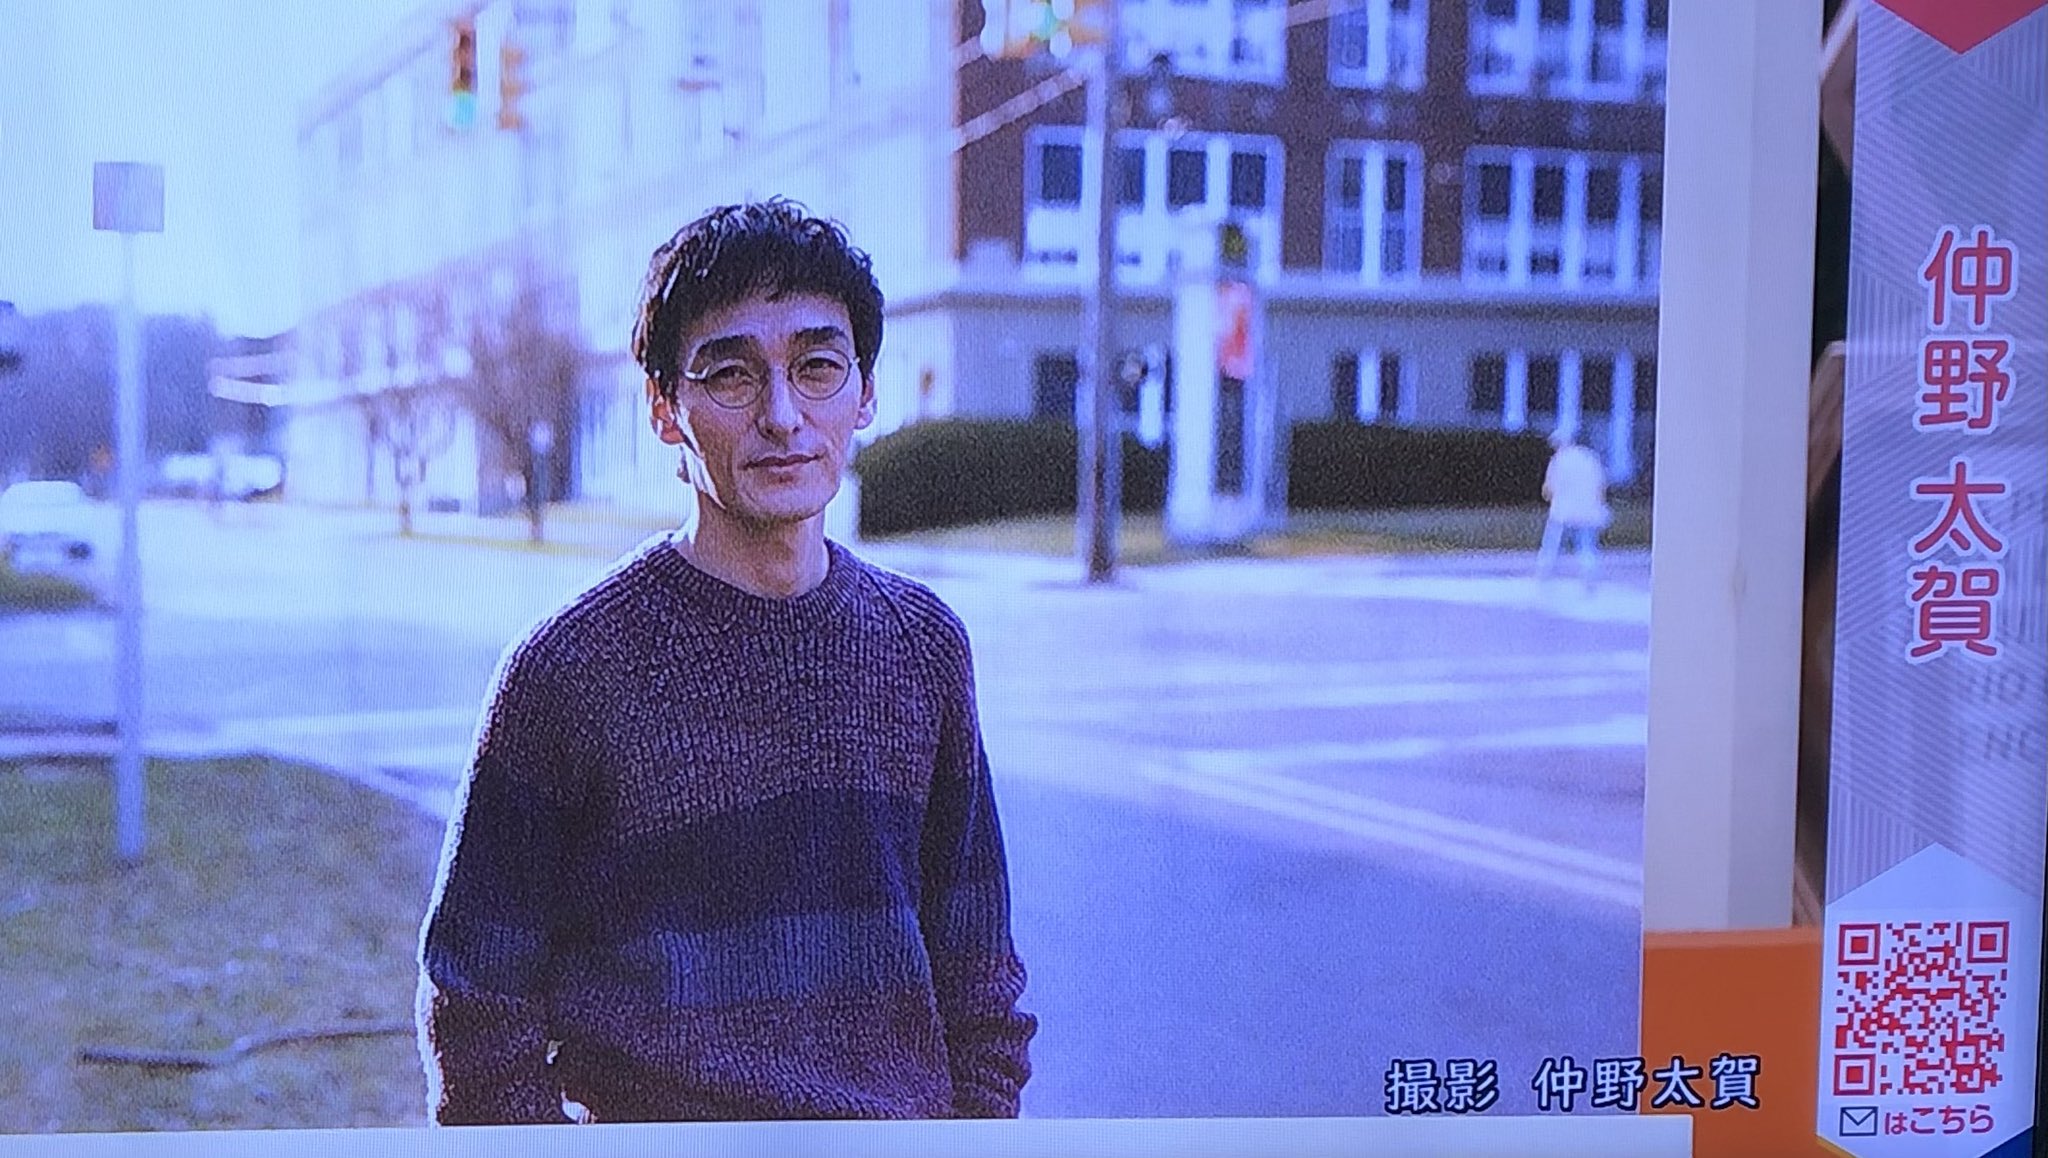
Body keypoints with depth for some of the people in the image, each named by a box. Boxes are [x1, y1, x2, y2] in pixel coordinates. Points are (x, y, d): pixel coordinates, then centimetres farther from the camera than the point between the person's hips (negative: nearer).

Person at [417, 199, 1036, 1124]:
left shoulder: (923, 644, 2)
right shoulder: (567, 667, -11)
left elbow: (974, 970, 9)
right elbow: (478, 1006, -6)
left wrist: (984, 1112, 5)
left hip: (900, 1116, 3)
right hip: (647, 1121, -3)